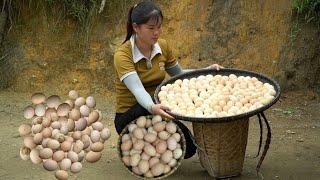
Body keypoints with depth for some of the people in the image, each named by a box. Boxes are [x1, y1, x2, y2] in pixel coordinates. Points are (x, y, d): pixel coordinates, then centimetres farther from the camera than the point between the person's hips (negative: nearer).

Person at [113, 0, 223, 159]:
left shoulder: (162, 46, -1)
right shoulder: (123, 55, -20)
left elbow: (179, 75, 14)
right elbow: (138, 90, -35)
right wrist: (152, 107, -56)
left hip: (156, 110, 5)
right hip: (128, 117, -5)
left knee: (188, 147, -17)